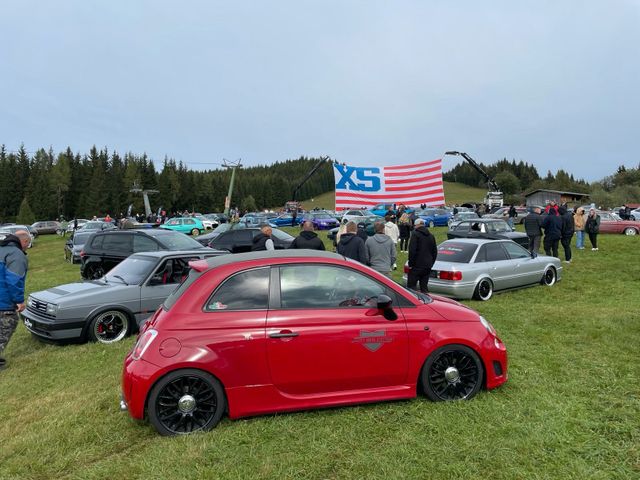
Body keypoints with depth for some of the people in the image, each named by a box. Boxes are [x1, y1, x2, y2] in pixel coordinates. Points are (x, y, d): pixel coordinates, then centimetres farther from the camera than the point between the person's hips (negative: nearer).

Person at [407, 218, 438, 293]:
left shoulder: (415, 234, -9)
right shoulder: (431, 236, 14)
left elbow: (412, 250, -16)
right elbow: (435, 251, 18)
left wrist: (411, 264, -10)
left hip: (417, 265, -7)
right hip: (427, 267, 7)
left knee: (411, 286, -3)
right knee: (424, 287, 12)